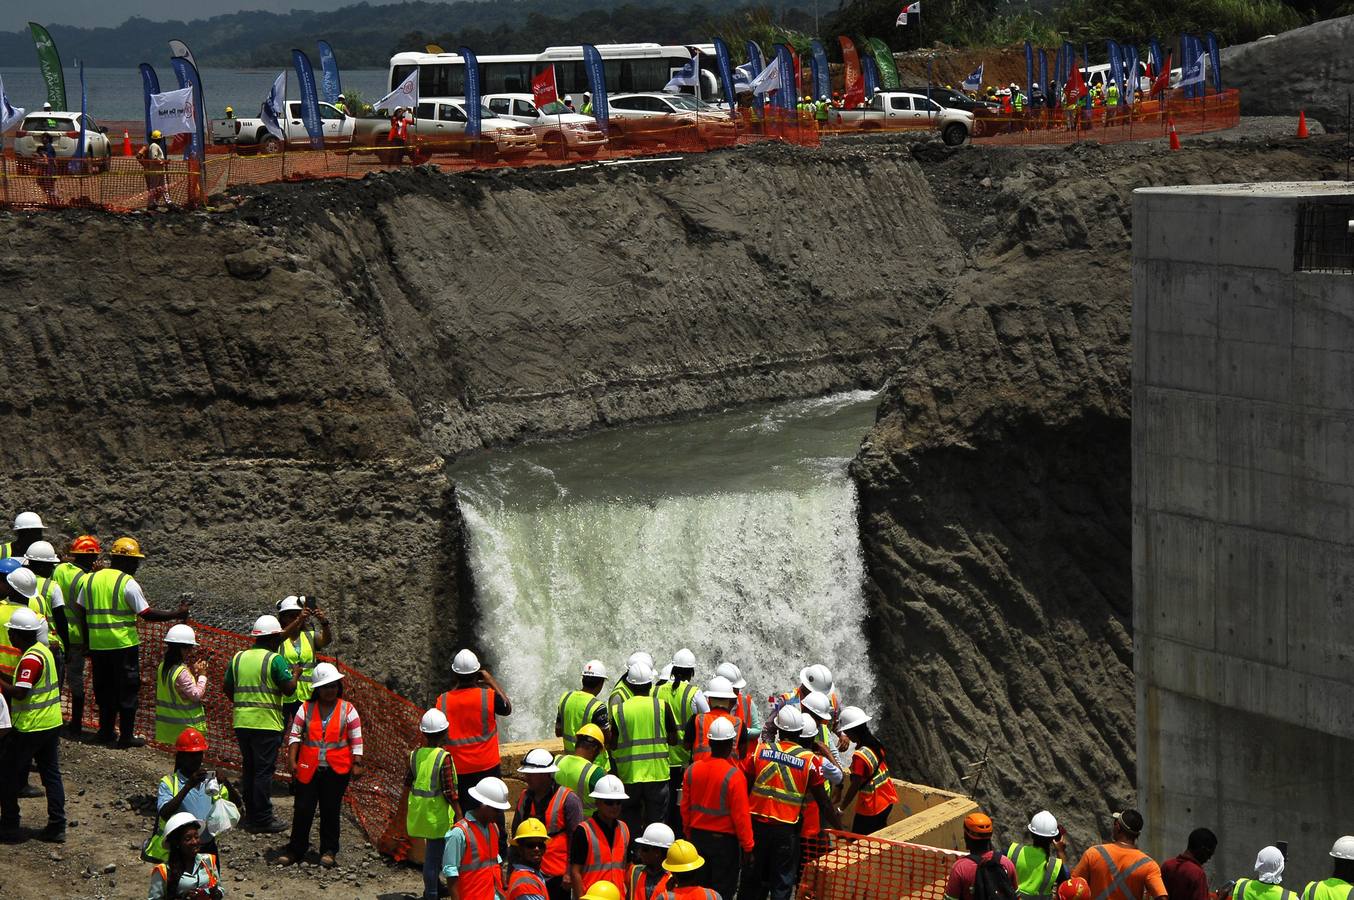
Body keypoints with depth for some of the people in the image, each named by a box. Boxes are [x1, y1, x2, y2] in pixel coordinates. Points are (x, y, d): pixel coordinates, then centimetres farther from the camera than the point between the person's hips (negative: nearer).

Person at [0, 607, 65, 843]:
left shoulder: (30, 659, -20)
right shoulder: (44, 650, 10)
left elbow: (19, 692, -26)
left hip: (29, 728, -9)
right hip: (52, 724, 9)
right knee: (51, 774, 10)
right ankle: (57, 827, 11)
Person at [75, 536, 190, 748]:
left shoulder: (91, 579, 8)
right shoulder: (128, 583, -11)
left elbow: (81, 612, 8)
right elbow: (147, 614, -13)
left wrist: (87, 642, 16)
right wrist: (177, 614, -5)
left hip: (97, 645, 5)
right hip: (123, 644, -5)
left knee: (104, 688, 17)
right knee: (127, 690, 4)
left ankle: (106, 732, 22)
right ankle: (126, 736, 6)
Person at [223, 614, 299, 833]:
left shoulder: (238, 658, 9)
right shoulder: (274, 659, -9)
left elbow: (227, 689, 13)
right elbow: (288, 688, -13)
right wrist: (295, 674, 6)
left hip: (241, 722, 6)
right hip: (266, 723, -6)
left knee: (248, 768, 15)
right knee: (264, 770, -2)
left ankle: (250, 815, 19)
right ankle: (263, 819, -1)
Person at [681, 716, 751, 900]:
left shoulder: (693, 769, -4)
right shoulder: (734, 775, -20)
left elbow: (685, 808, 5)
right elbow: (740, 815, -17)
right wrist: (747, 846, -6)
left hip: (698, 837, 5)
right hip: (725, 841, -5)